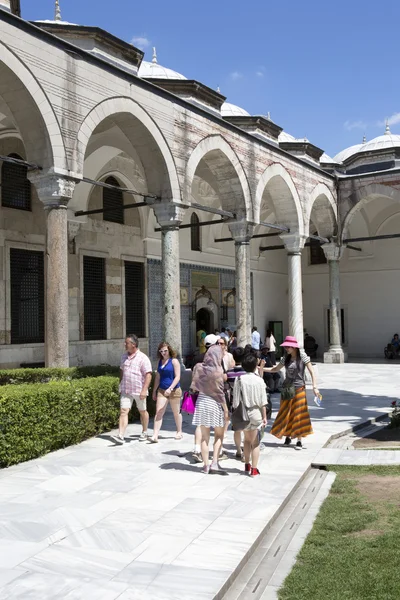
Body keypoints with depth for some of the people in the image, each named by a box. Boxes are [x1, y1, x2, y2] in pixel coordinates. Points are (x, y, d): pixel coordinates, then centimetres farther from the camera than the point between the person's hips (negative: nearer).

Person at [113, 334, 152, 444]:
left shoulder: (143, 358, -11)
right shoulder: (124, 357, 9)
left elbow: (148, 375, -14)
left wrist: (144, 390, -21)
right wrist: (120, 385, 18)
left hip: (139, 390, -4)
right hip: (126, 390, 4)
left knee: (142, 411, 12)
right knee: (123, 411, -8)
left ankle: (144, 432, 30)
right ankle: (121, 436, -14)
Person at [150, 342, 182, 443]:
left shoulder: (174, 361, -7)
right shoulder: (160, 361, 9)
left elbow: (177, 377, -13)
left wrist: (170, 388, -23)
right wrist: (154, 391, 15)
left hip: (174, 390, -4)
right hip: (162, 390, 4)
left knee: (176, 413, 10)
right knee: (158, 412, -6)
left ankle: (179, 432, 28)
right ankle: (155, 435, -9)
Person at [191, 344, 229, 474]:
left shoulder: (199, 367, 0)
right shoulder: (217, 370, -12)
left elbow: (194, 386, 6)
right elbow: (220, 392, -10)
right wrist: (226, 409, -4)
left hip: (201, 401, 4)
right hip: (214, 403, -4)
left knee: (204, 436, 10)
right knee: (219, 435, 11)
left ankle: (206, 465, 13)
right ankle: (214, 463, 1)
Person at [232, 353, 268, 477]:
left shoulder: (239, 379, -7)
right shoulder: (259, 380, -8)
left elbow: (236, 399, -6)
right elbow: (263, 401, -5)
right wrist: (264, 416, 3)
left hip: (243, 413, 1)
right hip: (256, 412, -1)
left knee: (247, 439, 21)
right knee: (255, 442, 9)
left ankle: (247, 465, 28)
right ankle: (254, 469, 7)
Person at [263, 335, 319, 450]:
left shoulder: (302, 357, -8)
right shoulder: (286, 358, 5)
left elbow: (312, 372, -9)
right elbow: (275, 369, 16)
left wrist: (315, 387, -18)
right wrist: (261, 368, 6)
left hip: (298, 389, -4)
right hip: (287, 388, 4)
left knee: (298, 414, -2)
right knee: (285, 413, 7)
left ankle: (299, 440, 5)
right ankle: (288, 436, 22)